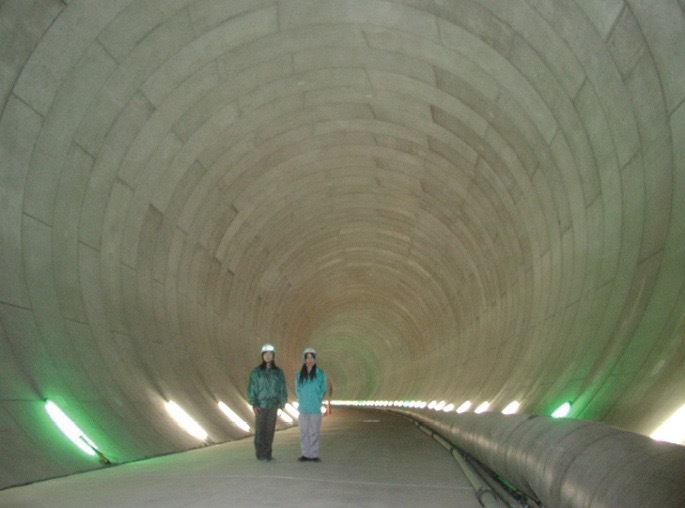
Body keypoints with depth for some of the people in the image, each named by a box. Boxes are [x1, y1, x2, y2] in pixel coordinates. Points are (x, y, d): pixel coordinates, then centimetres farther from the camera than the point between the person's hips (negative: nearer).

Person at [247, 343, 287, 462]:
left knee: (270, 430, 5)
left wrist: (282, 404, 0)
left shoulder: (278, 372, 4)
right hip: (260, 405, -2)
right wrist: (253, 404, -11)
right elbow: (251, 388, -2)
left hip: (273, 405, 2)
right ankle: (261, 454, 6)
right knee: (260, 430, -1)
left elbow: (283, 389, 5)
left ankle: (268, 453, 14)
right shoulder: (256, 371, -1)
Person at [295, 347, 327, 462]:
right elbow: (298, 389, 14)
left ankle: (314, 454, 5)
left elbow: (323, 390, 3)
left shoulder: (320, 374, 1)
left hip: (315, 408, -3)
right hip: (303, 408, 3)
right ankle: (306, 454, 12)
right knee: (304, 432, 5)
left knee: (314, 432, 0)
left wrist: (316, 401, -1)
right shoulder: (300, 375, 8)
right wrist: (302, 401, 4)